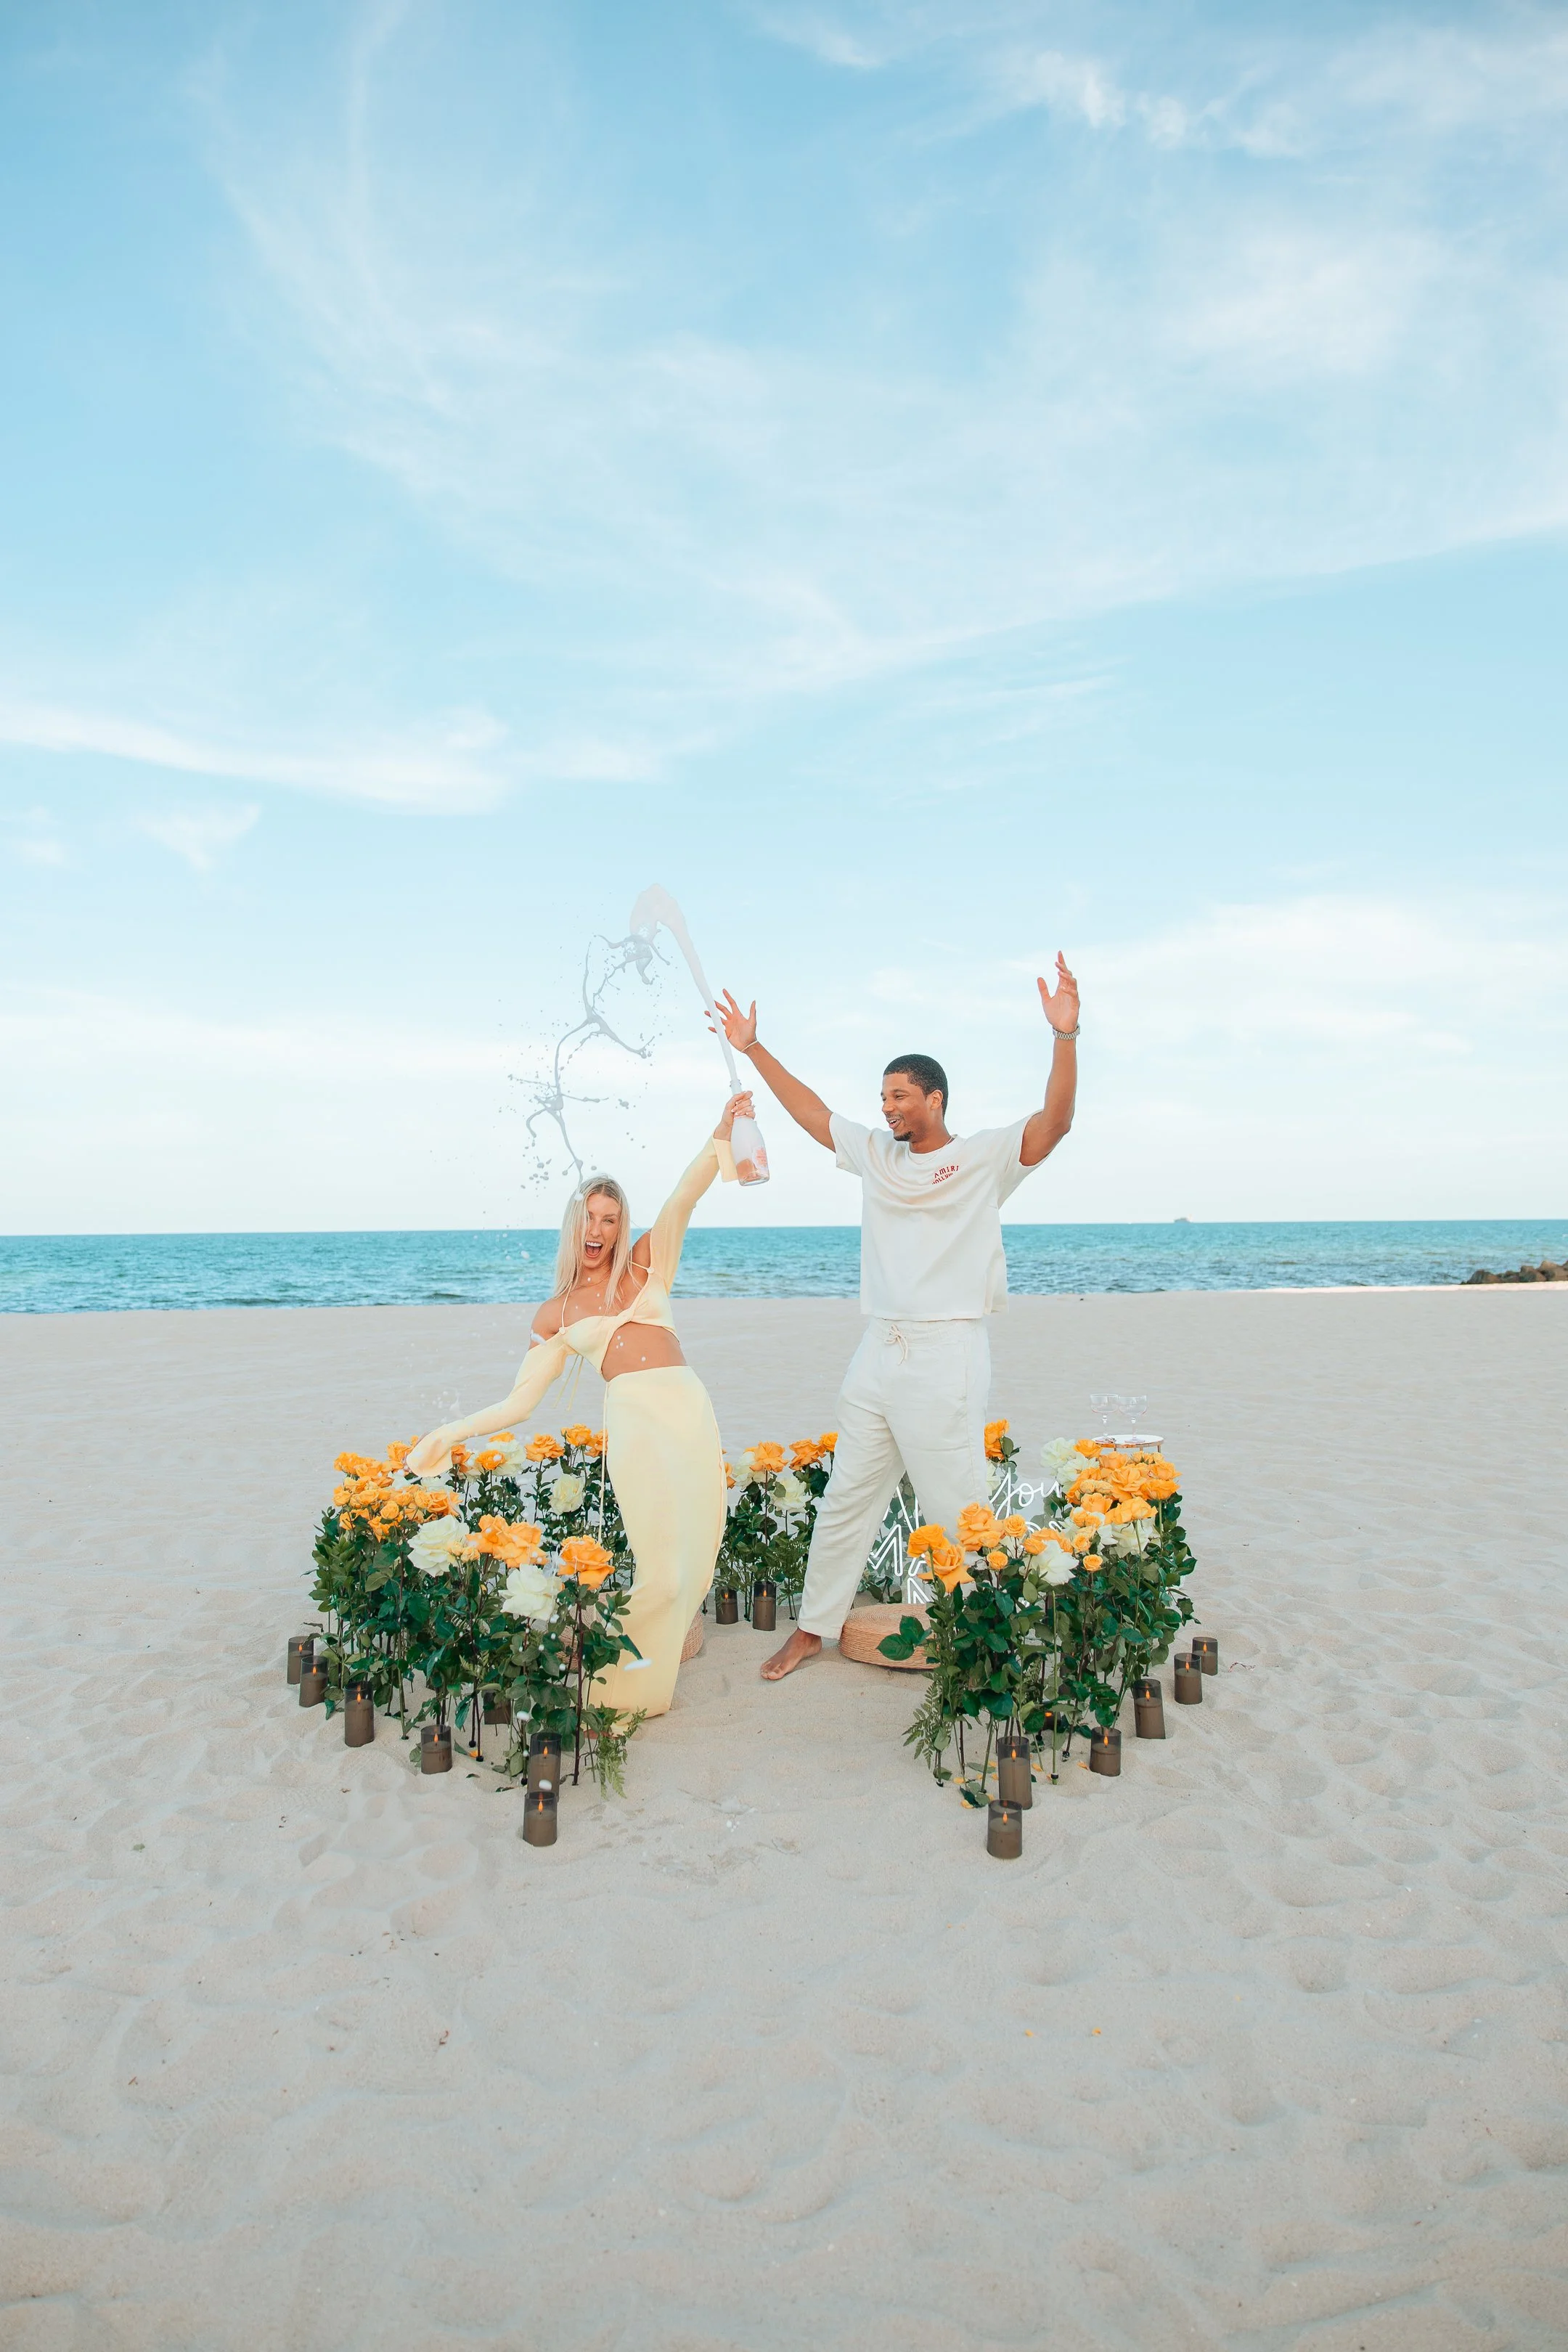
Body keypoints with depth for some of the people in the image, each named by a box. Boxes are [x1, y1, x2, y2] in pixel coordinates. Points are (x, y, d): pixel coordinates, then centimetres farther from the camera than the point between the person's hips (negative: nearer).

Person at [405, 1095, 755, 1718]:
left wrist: (721, 1136, -18)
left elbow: (682, 1200, -3)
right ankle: (626, 1686, 5)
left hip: (691, 1410, 2)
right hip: (633, 1421, -2)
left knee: (694, 1554, 0)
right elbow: (519, 1404, 13)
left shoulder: (645, 1265, 15)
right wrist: (454, 1432, 6)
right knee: (657, 1565, -12)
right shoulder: (556, 1314, 15)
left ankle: (670, 1641, 26)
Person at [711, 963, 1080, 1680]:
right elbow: (812, 1111, 22)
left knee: (957, 1509, -6)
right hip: (878, 1353, 6)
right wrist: (754, 1050, 23)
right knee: (845, 1500, 13)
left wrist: (1064, 1035, -28)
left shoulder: (984, 1157, -2)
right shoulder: (876, 1156, 14)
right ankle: (814, 1628, 24)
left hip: (947, 1357, -6)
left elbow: (1053, 1123, -16)